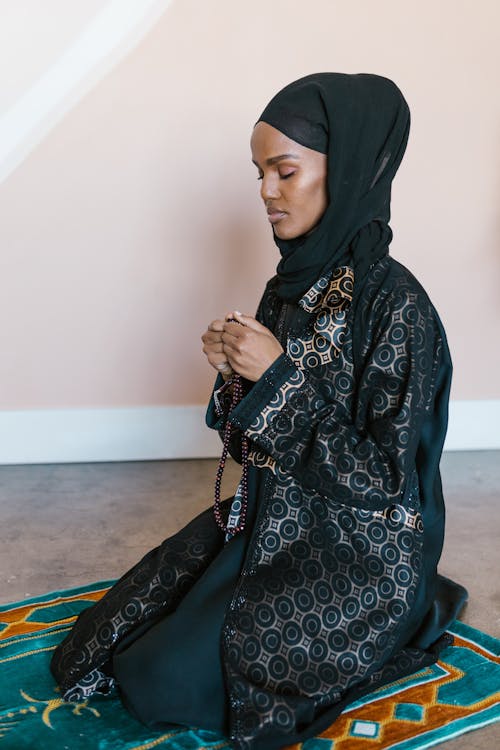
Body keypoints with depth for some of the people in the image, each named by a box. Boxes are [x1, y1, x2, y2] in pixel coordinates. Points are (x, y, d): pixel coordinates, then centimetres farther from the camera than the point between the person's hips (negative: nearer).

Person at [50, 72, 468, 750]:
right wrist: (236, 370, -11)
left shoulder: (395, 303, -21)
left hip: (356, 552, -7)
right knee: (110, 636, 5)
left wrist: (281, 376, -24)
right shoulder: (292, 283, 3)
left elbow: (384, 477, -22)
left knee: (161, 683, -11)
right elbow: (254, 440, 9)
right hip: (272, 517, 8)